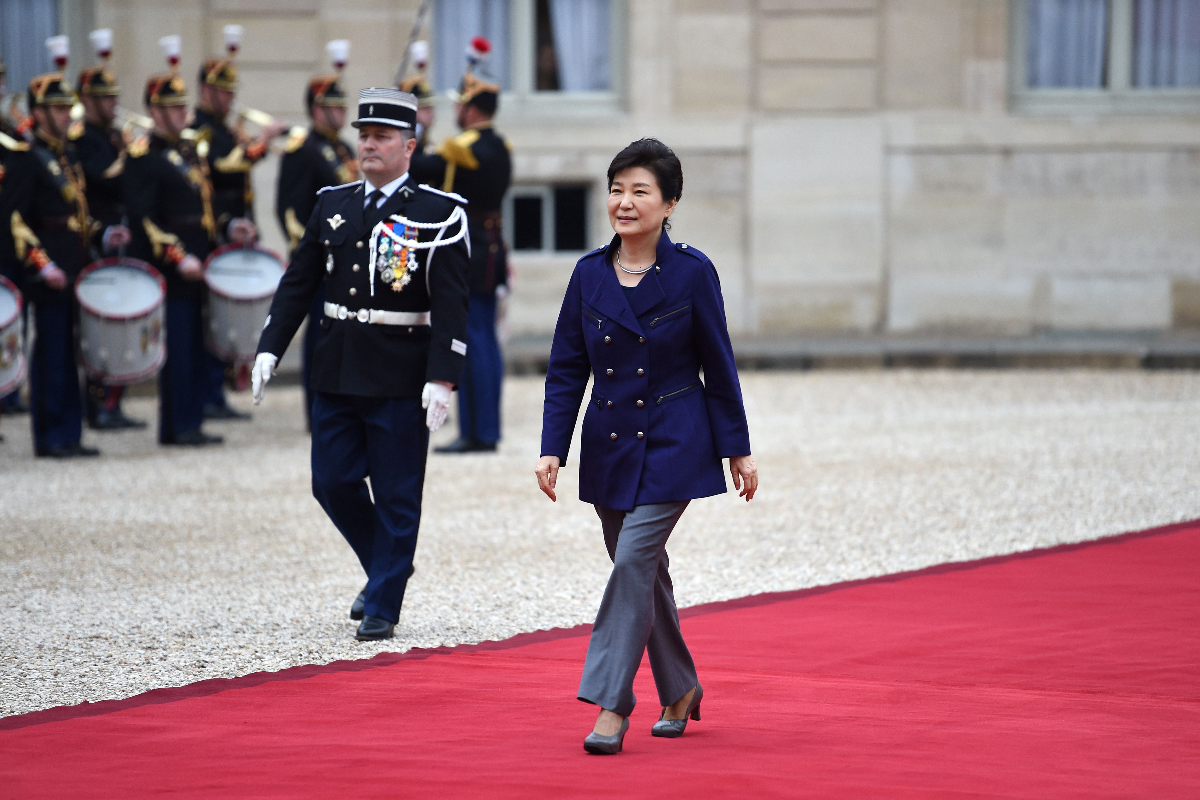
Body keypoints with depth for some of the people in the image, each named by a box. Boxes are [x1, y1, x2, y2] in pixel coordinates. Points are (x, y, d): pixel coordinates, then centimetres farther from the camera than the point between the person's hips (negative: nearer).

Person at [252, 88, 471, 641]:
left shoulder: (438, 214, -6)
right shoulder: (333, 206, 10)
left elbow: (450, 305, -11)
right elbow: (298, 283, 12)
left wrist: (442, 378, -18)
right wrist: (270, 349, 3)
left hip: (401, 382, -5)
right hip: (337, 374, 5)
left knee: (396, 496, 1)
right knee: (333, 485, 8)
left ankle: (383, 606, 9)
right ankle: (385, 569, 30)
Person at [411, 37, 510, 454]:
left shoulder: (463, 149, -16)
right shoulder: (499, 148, 11)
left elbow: (416, 169, -13)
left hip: (465, 257, -9)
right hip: (491, 250, 9)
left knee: (470, 343, -7)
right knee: (485, 340, 11)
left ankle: (475, 432, -7)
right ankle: (488, 430, 14)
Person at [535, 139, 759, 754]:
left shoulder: (692, 272, -8)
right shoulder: (589, 275, 2)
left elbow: (718, 367, -2)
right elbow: (566, 370, 5)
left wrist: (737, 450, 0)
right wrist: (552, 449, -2)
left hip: (674, 446, -5)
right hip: (610, 445, 5)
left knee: (635, 559, -15)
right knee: (643, 570, 13)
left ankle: (611, 704, -14)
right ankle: (680, 690, 30)